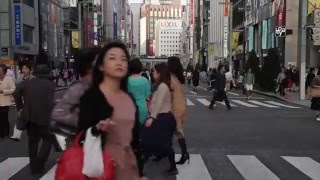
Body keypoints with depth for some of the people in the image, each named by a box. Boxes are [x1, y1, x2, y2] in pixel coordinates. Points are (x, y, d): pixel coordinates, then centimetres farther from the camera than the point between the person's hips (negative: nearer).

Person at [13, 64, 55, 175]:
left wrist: (20, 108, 9)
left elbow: (16, 94, 2)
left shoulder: (27, 83, 6)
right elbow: (50, 102, -15)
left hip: (29, 116, 5)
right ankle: (39, 164, -3)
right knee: (47, 139, 11)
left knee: (32, 141, 15)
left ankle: (34, 167, 21)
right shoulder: (50, 84, -8)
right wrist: (51, 115, -5)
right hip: (43, 117, -5)